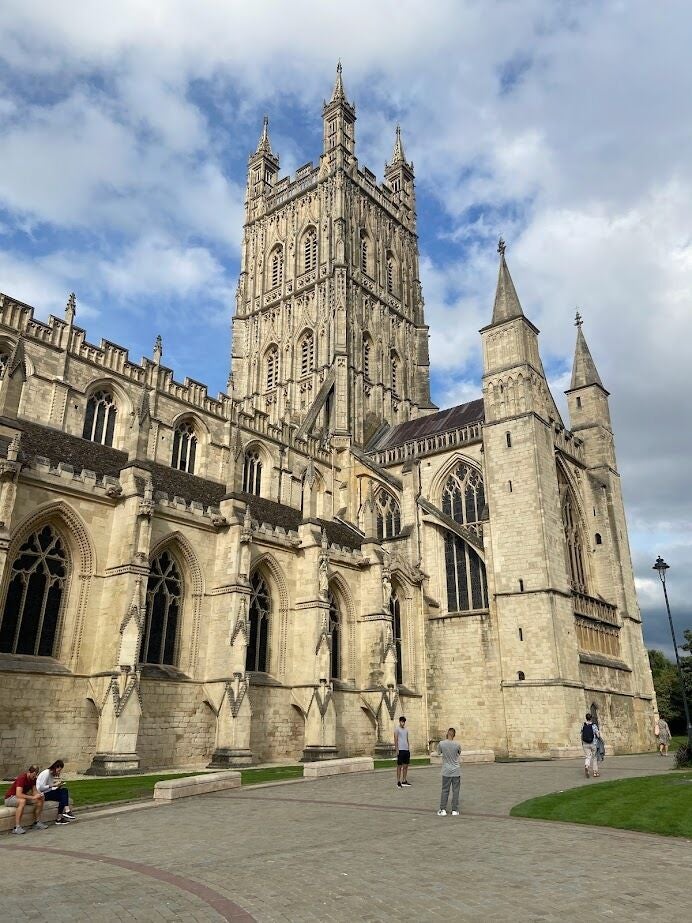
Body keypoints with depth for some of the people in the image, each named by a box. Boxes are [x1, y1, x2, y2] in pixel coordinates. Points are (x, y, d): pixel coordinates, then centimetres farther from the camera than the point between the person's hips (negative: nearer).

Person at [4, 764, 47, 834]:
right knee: (22, 801, -40)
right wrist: (33, 797, -35)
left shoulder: (33, 779, -2)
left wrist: (38, 794, -22)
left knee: (40, 799, -7)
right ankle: (17, 827, -35)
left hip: (23, 797, 8)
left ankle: (37, 822, 1)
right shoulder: (22, 778, -29)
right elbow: (19, 794, -38)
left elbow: (34, 791, 1)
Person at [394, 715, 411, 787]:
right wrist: (397, 750, -14)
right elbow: (395, 740, -9)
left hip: (406, 750, 7)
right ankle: (398, 782, 2)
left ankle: (404, 781, 17)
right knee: (399, 766, -2)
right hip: (400, 750, -7)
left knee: (406, 766, 9)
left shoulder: (406, 729, 15)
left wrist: (409, 748, 11)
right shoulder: (397, 729, -5)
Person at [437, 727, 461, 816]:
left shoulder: (441, 743, -9)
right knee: (455, 791, 7)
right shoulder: (457, 744, -9)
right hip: (456, 771, 0)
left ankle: (443, 810, 7)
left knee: (445, 790, 8)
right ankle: (454, 810, 9)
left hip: (446, 771, 0)